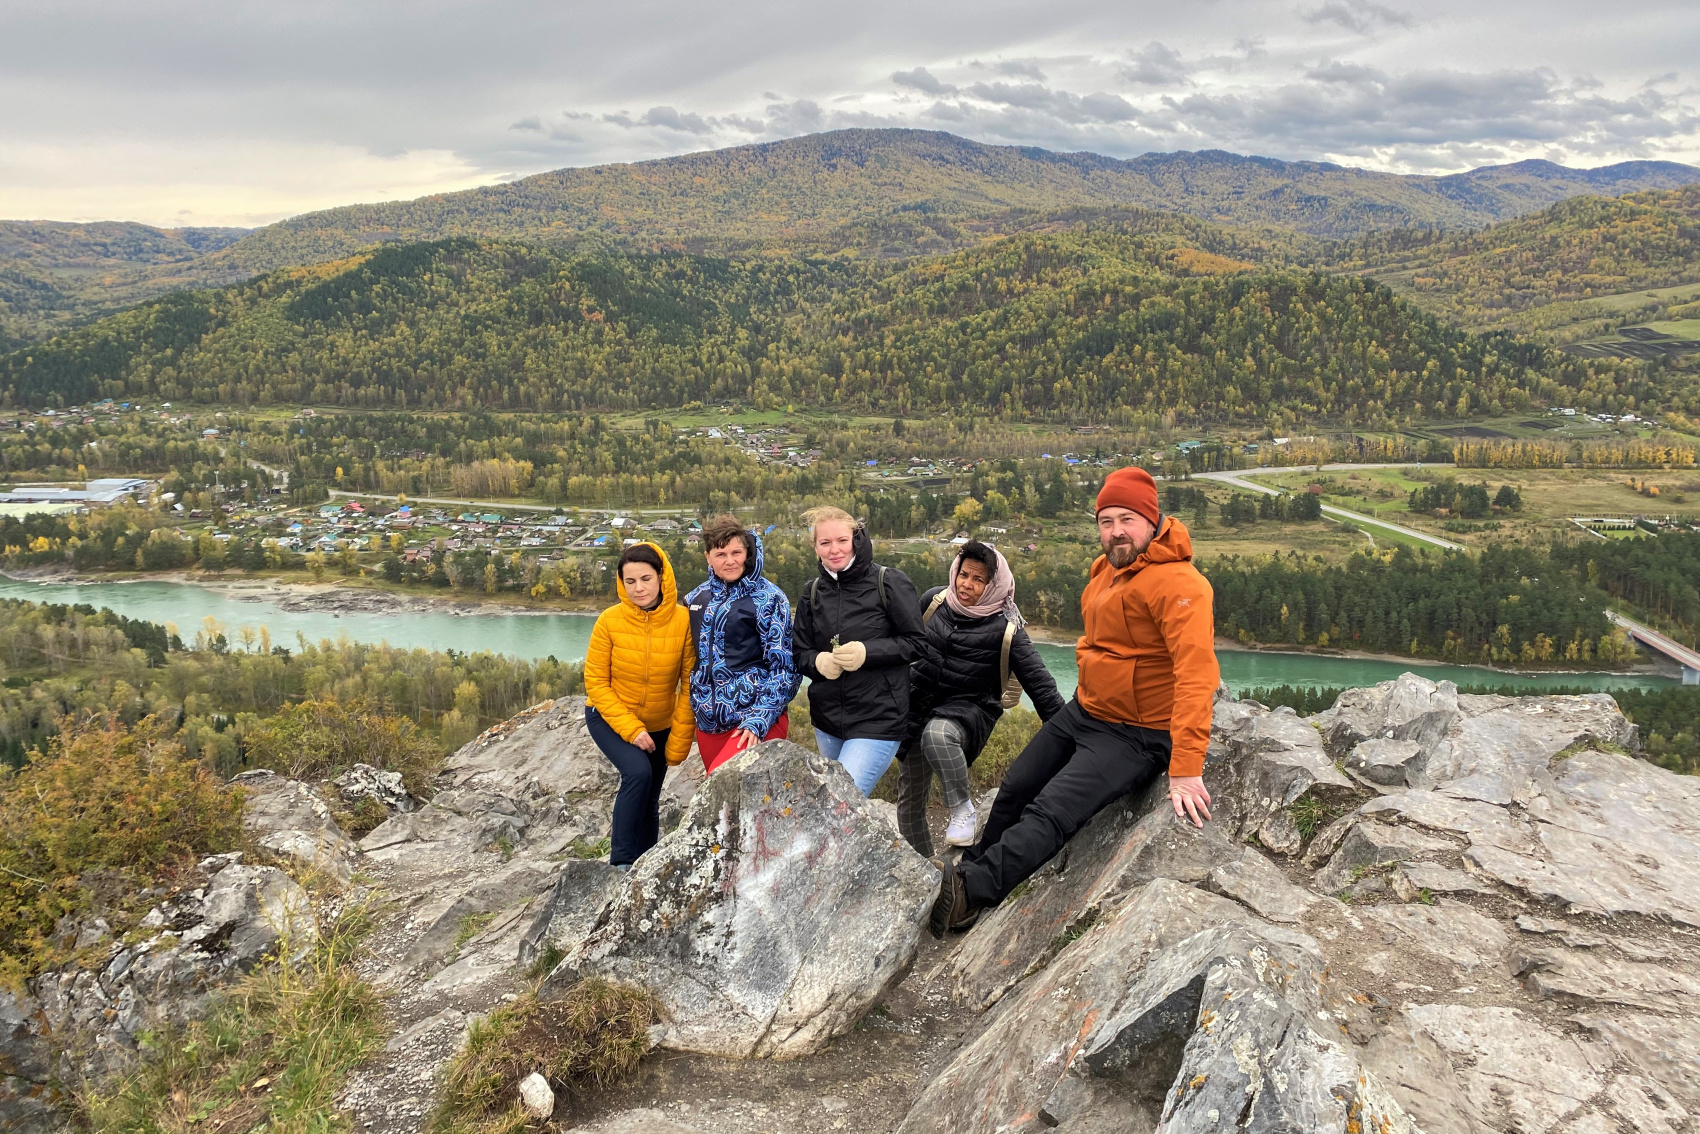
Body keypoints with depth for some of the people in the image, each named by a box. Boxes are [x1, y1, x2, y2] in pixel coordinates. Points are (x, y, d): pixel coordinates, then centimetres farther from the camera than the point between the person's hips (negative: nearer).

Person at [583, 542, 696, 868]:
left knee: (648, 803, 13)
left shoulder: (683, 620, -19)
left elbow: (690, 685, -13)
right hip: (609, 719, -2)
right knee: (638, 772, -27)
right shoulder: (610, 620, -19)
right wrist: (630, 729, -21)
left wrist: (679, 740, -12)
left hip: (659, 726, 2)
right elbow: (596, 683, -14)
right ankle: (621, 862, -15)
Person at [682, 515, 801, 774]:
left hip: (758, 722, -6)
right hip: (708, 721, 6)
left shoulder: (768, 599, -7)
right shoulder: (696, 599, 10)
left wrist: (759, 720, -18)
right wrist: (697, 708, 18)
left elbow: (784, 668, -10)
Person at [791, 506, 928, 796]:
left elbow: (917, 642, -6)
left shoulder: (889, 583, -8)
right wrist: (818, 661, -14)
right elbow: (800, 652, 10)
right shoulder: (813, 592, 6)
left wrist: (867, 652, -20)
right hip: (827, 719, 6)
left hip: (878, 720, -6)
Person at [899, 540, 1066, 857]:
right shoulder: (933, 601, -3)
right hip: (921, 706, 5)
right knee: (910, 797, 7)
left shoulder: (1005, 629, -13)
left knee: (937, 734, -39)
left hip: (968, 709, -4)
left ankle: (963, 810, -20)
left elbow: (1039, 682, -10)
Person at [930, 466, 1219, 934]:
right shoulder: (1109, 567, 5)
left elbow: (1196, 674, -32)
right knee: (1015, 789, 18)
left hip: (1136, 736, -9)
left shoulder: (1180, 584, -24)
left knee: (1051, 812, -24)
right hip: (1083, 713, 9)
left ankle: (969, 889, -28)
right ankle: (973, 866, 37)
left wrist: (1186, 769, -36)